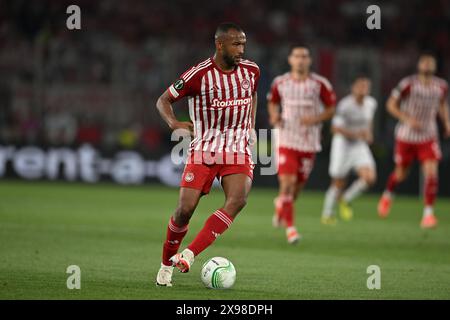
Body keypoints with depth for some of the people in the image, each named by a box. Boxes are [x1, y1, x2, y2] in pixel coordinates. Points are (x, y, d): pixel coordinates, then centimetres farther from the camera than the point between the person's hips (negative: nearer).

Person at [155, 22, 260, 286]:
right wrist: (173, 123, -23)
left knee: (238, 200, -24)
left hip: (238, 149, 3)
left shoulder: (251, 71, 2)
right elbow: (164, 100, -4)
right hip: (204, 149, -3)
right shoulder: (199, 74, -12)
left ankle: (189, 255, -25)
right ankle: (167, 265, 15)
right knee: (185, 209, -10)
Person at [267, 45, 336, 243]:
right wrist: (274, 116, -4)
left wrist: (316, 119, -15)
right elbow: (272, 102, 17)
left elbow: (331, 108, 3)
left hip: (309, 143, 1)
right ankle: (289, 226, -8)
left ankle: (280, 206, 41)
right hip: (286, 140, -1)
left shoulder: (320, 84, -4)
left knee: (298, 186, 9)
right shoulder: (280, 83, 1)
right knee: (287, 182, -15)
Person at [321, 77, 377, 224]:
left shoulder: (371, 103, 0)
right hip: (342, 145, -5)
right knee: (338, 183, 1)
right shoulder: (345, 105, -20)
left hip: (360, 146, 5)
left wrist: (369, 133, 5)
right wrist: (355, 134, -31)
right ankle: (327, 214, 23)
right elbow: (335, 128, -22)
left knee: (369, 178, -15)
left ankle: (346, 200, 10)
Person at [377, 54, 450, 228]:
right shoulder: (408, 84, -14)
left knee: (431, 173, -16)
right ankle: (388, 195, 45)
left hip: (428, 137, 2)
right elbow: (391, 104, -8)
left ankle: (428, 214, -8)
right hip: (406, 136, -2)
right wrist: (407, 119, -21)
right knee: (400, 175, 11)